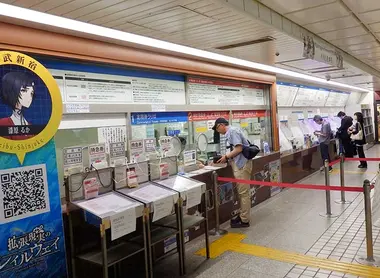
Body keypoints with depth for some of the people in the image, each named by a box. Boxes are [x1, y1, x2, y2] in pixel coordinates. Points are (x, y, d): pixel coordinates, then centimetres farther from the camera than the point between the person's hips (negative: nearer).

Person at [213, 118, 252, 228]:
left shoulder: (232, 131, -13)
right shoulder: (231, 132, 15)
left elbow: (239, 149, -21)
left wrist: (226, 157, -11)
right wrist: (227, 158, 7)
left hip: (241, 165, -10)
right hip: (240, 164, 10)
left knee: (243, 193, -3)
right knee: (242, 192, 17)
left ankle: (244, 220, 5)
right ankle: (242, 215, 27)